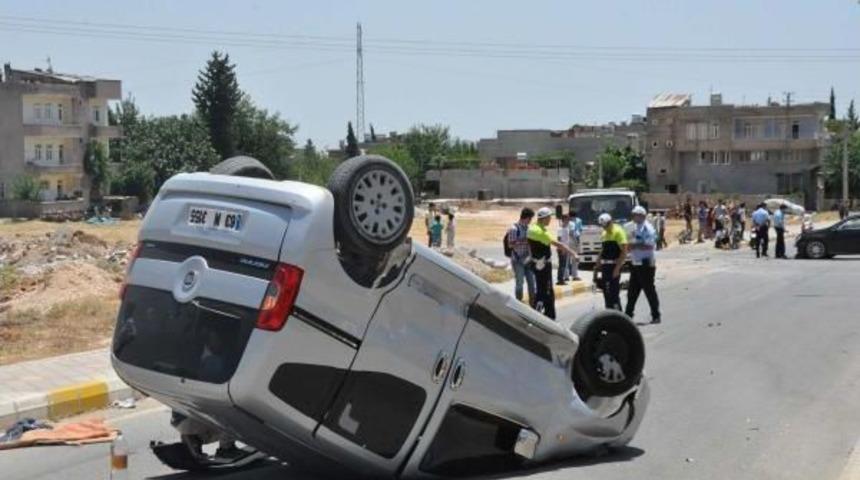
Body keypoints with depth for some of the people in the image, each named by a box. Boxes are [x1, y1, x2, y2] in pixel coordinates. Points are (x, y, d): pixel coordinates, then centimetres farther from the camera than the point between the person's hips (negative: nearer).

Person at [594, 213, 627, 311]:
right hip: (605, 266, 8)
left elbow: (624, 252, -15)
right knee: (606, 293, 10)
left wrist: (617, 268, -20)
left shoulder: (618, 232, -10)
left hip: (614, 266, -8)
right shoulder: (604, 233, 16)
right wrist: (597, 266, 17)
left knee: (614, 293, -11)